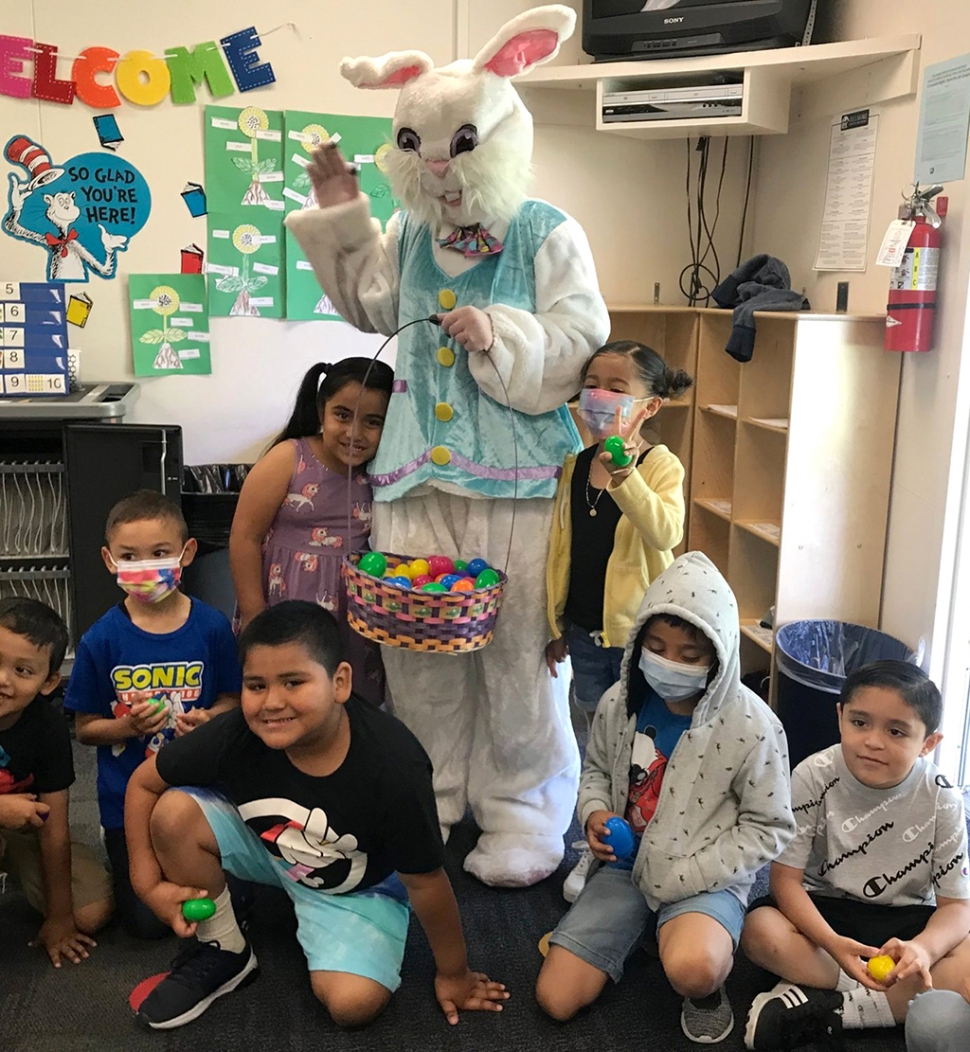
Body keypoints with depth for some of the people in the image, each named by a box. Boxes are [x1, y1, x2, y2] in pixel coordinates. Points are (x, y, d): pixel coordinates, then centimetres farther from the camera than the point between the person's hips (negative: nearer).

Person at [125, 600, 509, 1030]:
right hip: (267, 847, 3)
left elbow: (425, 882, -22)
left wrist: (452, 974, -7)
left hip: (359, 885, -3)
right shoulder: (234, 736, -30)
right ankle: (224, 952, 3)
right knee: (174, 814, -21)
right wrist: (149, 882, -13)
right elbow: (143, 784, -10)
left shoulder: (392, 767, -37)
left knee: (352, 1003, -23)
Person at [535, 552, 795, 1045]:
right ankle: (640, 925, 20)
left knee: (692, 970, -38)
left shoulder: (751, 725, -18)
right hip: (626, 864, 4)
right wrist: (594, 813, -9)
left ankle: (707, 989, 1)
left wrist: (688, 876, -17)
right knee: (555, 999, -4)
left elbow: (769, 828, -8)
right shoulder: (619, 702, -7)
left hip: (705, 879, -4)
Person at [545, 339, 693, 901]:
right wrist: (556, 625, 14)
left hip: (641, 633, -4)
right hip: (585, 632, 5)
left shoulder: (661, 466, -12)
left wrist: (621, 467, -42)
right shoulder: (575, 466, 3)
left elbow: (664, 533, -33)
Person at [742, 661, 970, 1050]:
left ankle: (826, 1006, -26)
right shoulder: (814, 776, -17)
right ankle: (909, 1001, -20)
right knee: (761, 930, -31)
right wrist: (831, 942, -33)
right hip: (825, 910, 0)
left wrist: (923, 948, -34)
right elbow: (786, 878, -15)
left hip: (904, 920, 1)